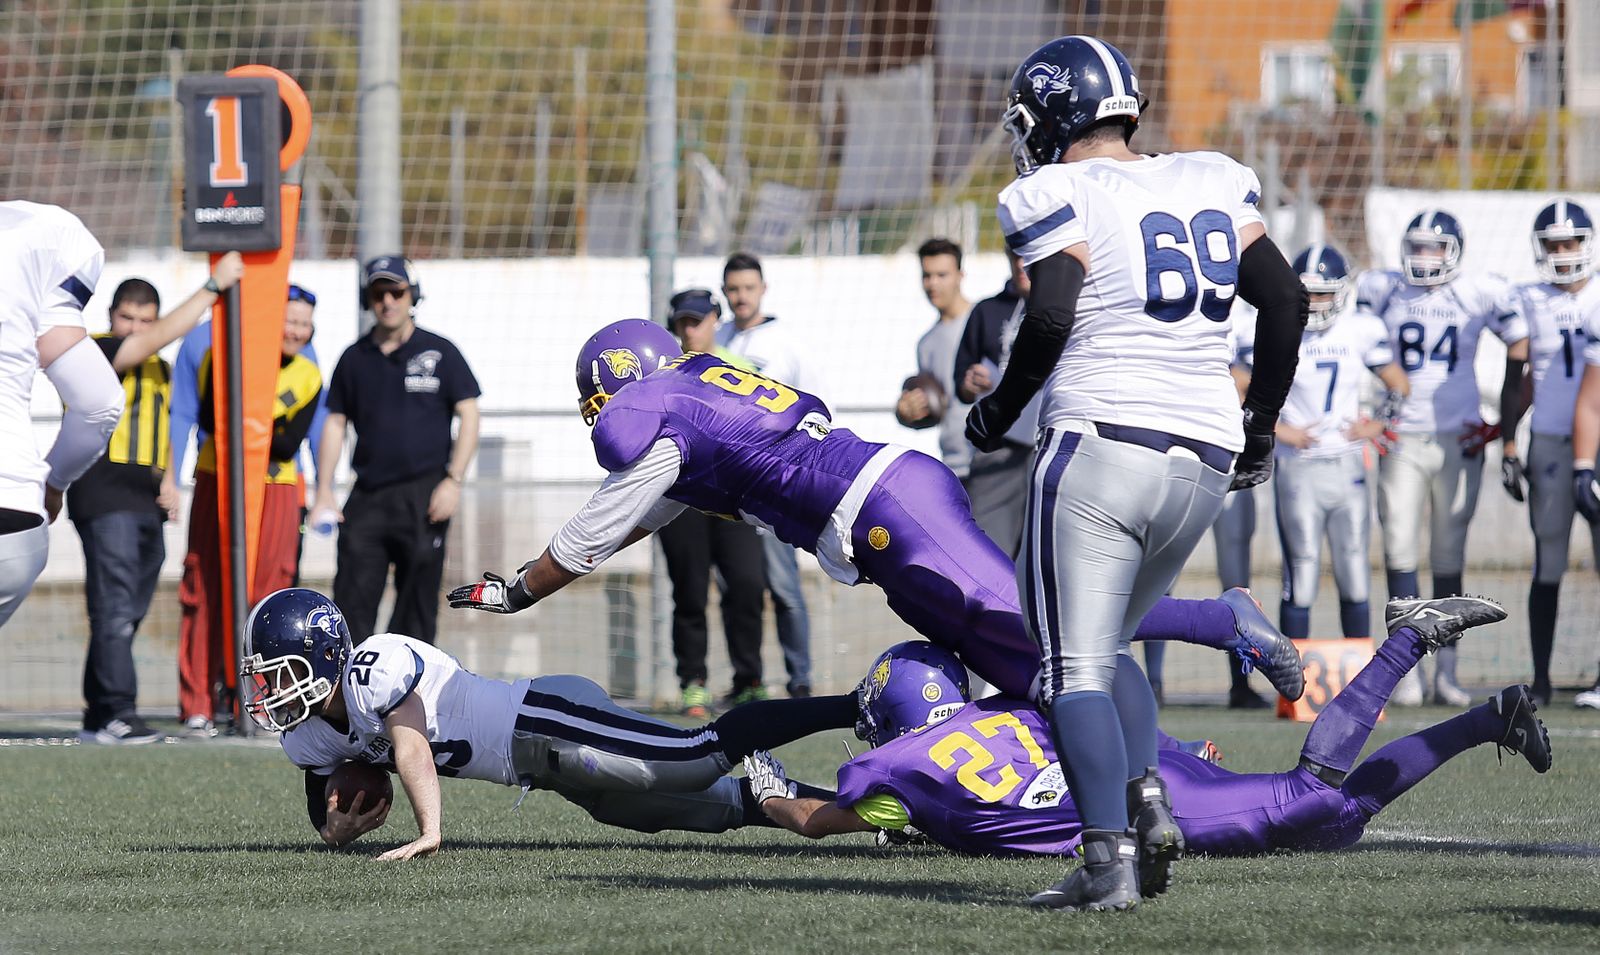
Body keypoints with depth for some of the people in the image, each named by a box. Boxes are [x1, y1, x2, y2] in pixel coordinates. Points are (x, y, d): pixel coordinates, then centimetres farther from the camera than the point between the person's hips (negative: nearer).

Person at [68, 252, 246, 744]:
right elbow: (162, 337, -17)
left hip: (144, 502, 8)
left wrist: (163, 485, 14)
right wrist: (214, 286, -12)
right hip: (103, 496, -8)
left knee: (126, 615, 8)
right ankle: (118, 713, -20)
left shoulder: (159, 369, 20)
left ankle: (97, 717, 12)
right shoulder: (94, 352, -5)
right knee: (115, 608, -15)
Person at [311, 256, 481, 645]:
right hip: (368, 494, 3)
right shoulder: (354, 359, 12)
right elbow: (335, 424, 14)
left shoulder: (439, 352, 4)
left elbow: (468, 416, 1)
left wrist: (453, 480, -10)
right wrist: (324, 492, 5)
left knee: (417, 606, -1)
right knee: (352, 602, -4)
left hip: (423, 496, -3)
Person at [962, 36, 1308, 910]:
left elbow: (1051, 318, -15)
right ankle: (1148, 802, 0)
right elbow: (1285, 299, 13)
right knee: (1103, 648, 22)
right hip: (1204, 462, 6)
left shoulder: (1060, 198, -2)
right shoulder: (1209, 186, 15)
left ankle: (1109, 857, -16)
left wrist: (1000, 410, 0)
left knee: (1073, 666, -3)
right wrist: (1258, 427, 23)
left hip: (1099, 446, -6)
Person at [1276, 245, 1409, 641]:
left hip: (1348, 469, 3)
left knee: (1355, 577, 5)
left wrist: (1378, 425, 4)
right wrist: (1276, 429, -6)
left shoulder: (1362, 331, 4)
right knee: (1301, 575, -3)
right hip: (1298, 469, -3)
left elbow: (1398, 385, 17)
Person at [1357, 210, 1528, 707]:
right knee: (1400, 550, -9)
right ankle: (1409, 670, -8)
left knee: (1449, 558, 4)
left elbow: (1525, 358, 8)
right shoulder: (1380, 291, 2)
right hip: (1402, 442, 0)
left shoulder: (1481, 293, 1)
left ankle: (1446, 672, 9)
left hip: (1459, 442, 0)